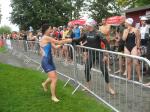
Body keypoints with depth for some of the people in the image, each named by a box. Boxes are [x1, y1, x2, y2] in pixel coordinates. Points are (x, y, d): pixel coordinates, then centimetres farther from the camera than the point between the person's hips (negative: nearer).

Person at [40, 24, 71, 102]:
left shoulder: (47, 39, 13)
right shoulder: (46, 38, -17)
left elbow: (55, 47, 11)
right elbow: (59, 42, -16)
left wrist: (64, 42, 5)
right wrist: (67, 40, -3)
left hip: (49, 61, 10)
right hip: (46, 62, -10)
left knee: (53, 77, 21)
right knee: (54, 79, -9)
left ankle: (45, 84, 49)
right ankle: (53, 96, 5)